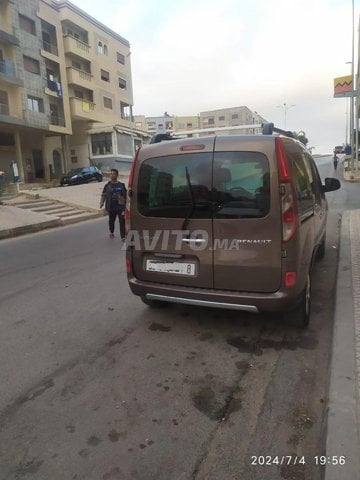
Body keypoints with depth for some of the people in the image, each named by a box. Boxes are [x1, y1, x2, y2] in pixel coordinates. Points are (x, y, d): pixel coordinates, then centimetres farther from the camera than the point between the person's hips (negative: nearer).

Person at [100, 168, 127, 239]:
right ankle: (111, 232, 39)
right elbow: (103, 195, 3)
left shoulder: (121, 185, 6)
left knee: (122, 221, -8)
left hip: (120, 206, -1)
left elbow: (125, 195, 13)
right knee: (111, 220, 15)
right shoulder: (108, 185, 3)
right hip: (111, 207, 1)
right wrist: (102, 202, -11)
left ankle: (123, 236, -5)